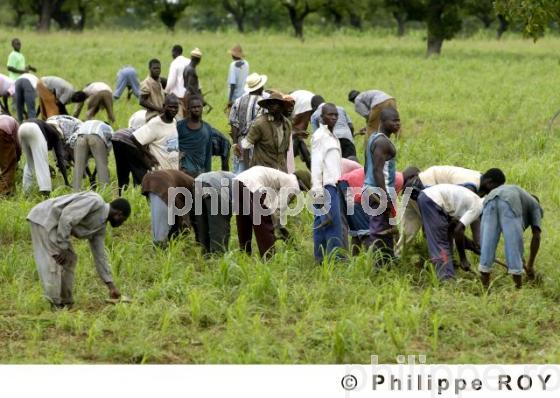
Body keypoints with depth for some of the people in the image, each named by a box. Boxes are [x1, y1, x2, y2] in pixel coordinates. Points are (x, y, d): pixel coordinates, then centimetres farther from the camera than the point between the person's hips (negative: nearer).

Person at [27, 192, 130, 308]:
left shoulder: (101, 227, 10)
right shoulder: (94, 201, -18)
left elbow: (100, 256, 15)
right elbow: (67, 217, -25)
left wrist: (111, 286, 13)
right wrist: (62, 248, -22)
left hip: (52, 225, 10)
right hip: (44, 218, -10)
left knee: (69, 260, 13)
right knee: (53, 263, -13)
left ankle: (66, 303, 19)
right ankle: (56, 306, -10)